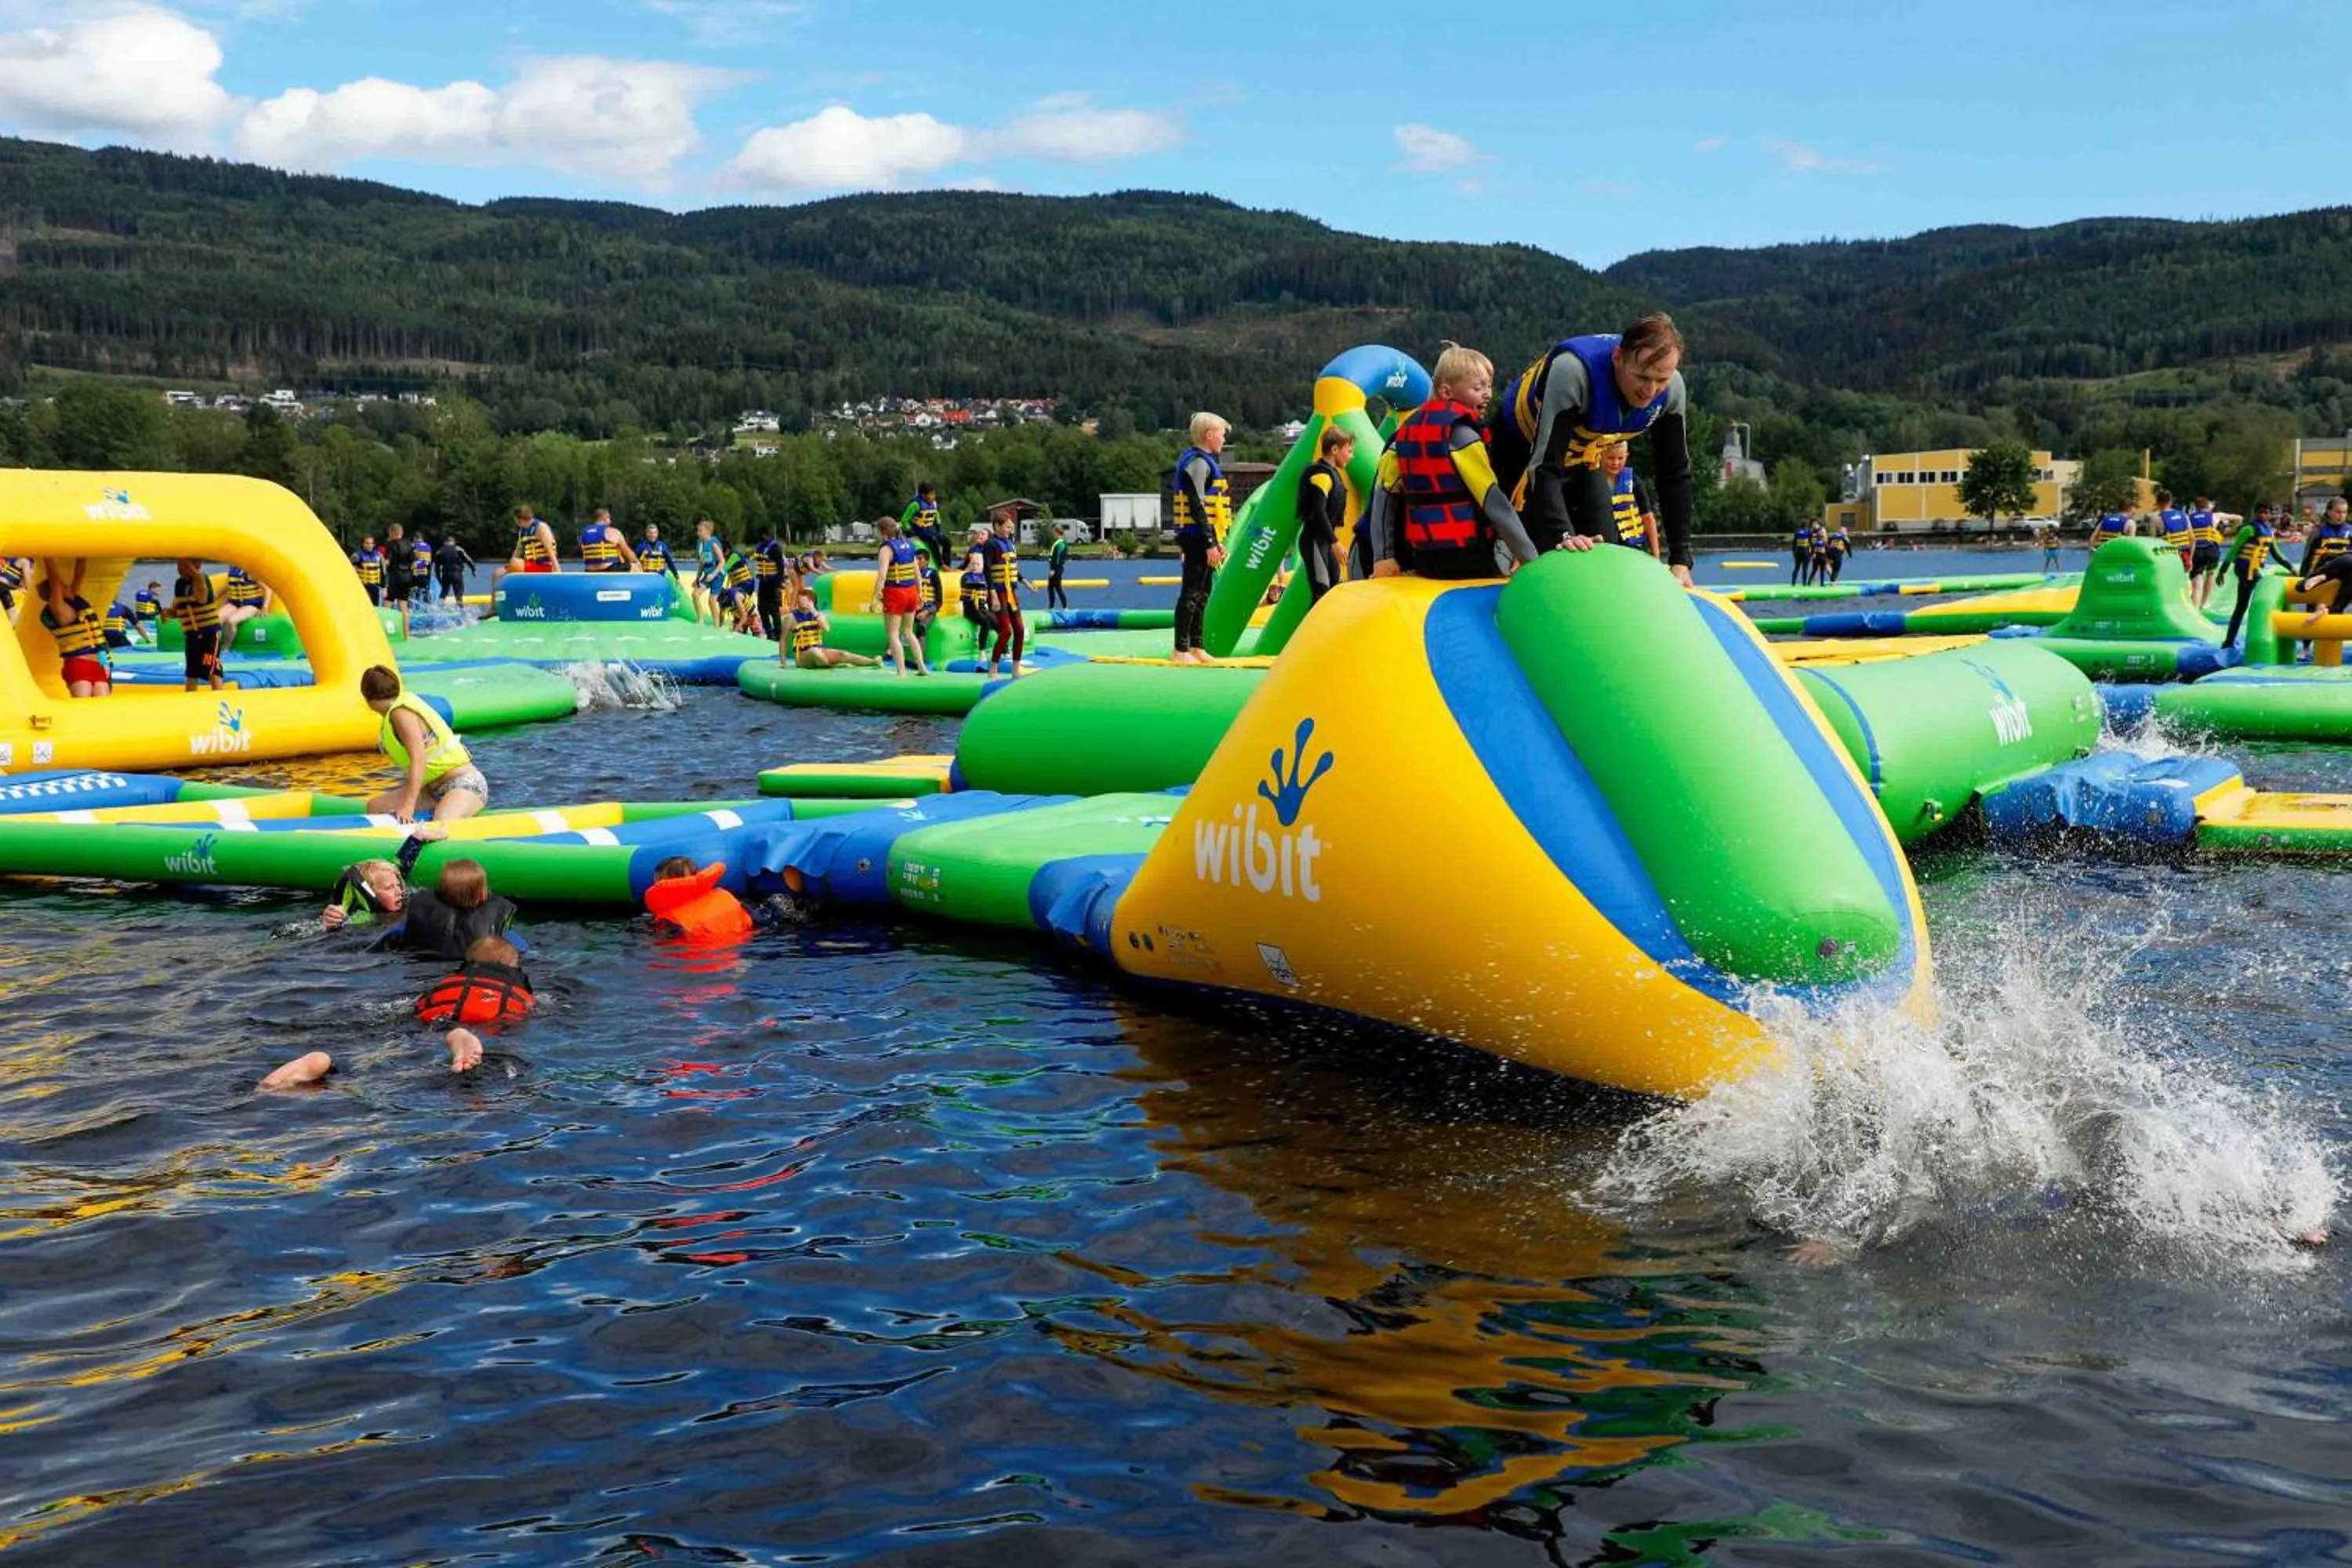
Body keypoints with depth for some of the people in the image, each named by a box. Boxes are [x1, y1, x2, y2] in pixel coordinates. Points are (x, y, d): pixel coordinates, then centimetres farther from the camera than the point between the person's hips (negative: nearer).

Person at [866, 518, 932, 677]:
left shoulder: (886, 549, -12)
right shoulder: (908, 544, 9)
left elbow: (881, 575, -21)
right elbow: (918, 572, 13)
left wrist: (875, 598, -21)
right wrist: (920, 593, 20)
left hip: (895, 592, -7)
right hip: (911, 592, 7)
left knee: (892, 635, 2)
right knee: (908, 632, 22)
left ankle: (902, 673, -2)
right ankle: (922, 667, 23)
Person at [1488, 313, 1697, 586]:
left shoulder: (1672, 390, -22)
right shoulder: (1572, 371, -41)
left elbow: (1675, 475, -12)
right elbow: (1544, 466, -43)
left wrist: (1681, 560, -16)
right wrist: (1563, 535, -55)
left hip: (1582, 460, 6)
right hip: (1521, 450, -5)